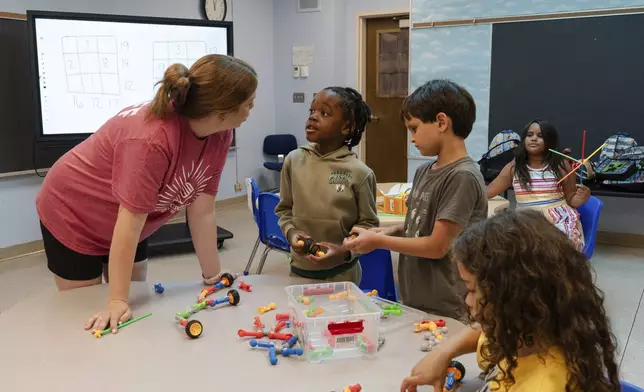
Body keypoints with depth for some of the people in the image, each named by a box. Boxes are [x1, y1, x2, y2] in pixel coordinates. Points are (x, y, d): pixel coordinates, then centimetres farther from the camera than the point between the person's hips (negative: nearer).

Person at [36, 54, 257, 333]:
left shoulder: (220, 134, -17)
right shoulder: (153, 139, -40)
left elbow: (202, 212, -13)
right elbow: (130, 221, -36)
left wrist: (213, 276, -11)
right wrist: (117, 300, -32)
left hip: (127, 225, 7)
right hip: (72, 215, -6)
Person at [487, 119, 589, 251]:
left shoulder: (561, 165, 4)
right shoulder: (514, 167, 7)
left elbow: (570, 199, 10)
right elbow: (486, 192, 10)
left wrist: (581, 198, -11)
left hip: (560, 222, -1)